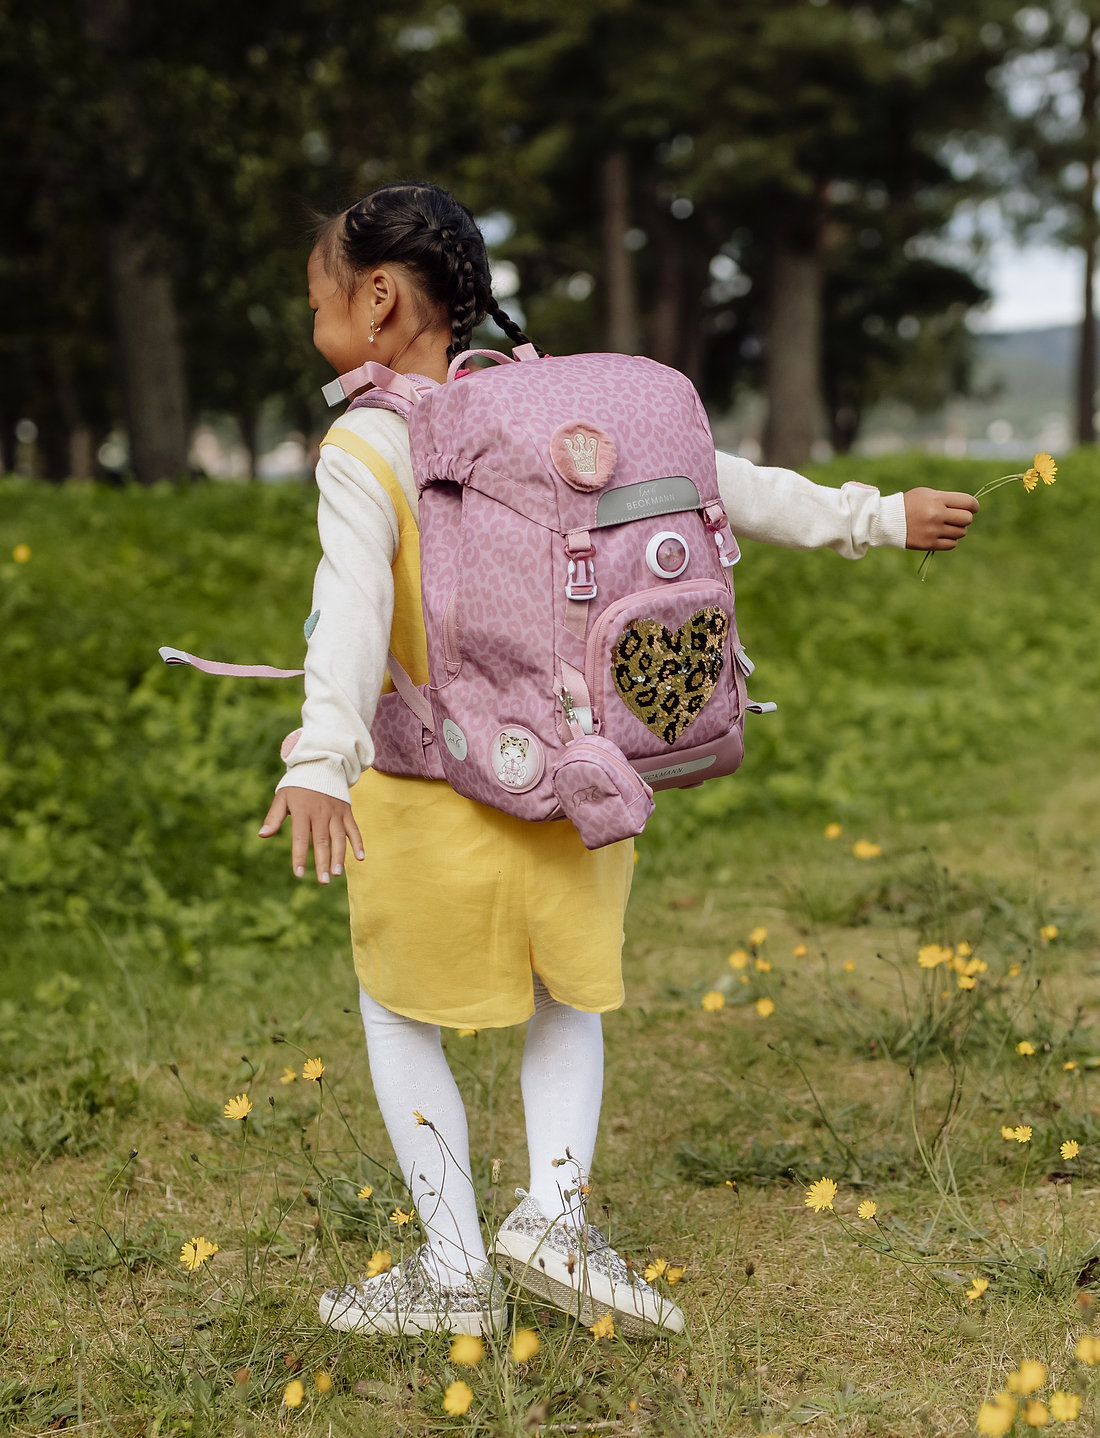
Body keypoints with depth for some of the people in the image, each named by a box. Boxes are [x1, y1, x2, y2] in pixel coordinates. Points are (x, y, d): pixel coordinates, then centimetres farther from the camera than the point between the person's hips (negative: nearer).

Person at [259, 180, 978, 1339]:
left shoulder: (361, 450, -14)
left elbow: (353, 606, -31)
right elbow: (719, 484, 2)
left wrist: (320, 758, -43)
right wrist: (874, 516, 10)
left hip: (431, 788, -4)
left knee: (399, 1020, 16)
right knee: (570, 999, 25)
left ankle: (455, 1271, 18)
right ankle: (555, 1209, 9)